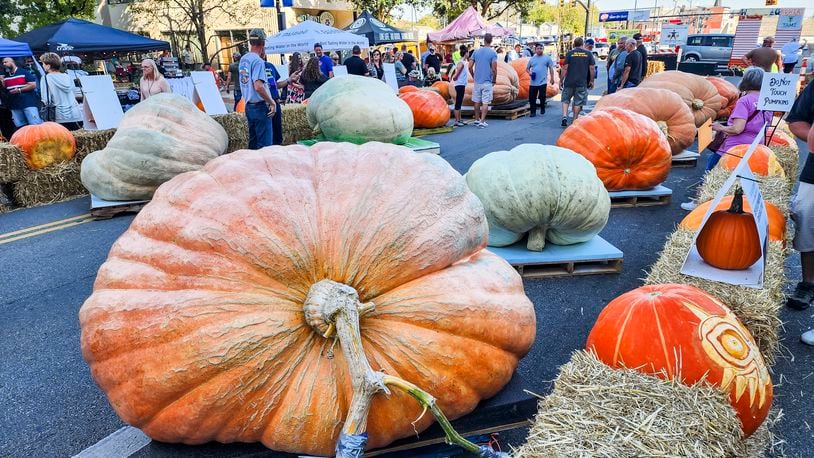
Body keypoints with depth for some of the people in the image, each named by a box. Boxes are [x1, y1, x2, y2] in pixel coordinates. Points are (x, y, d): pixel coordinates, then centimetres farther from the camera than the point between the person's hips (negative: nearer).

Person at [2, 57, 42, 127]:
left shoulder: (24, 72, -2)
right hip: (14, 106, 7)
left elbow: (33, 85, -9)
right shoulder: (5, 76, 15)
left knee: (35, 124, -12)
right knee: (20, 127, 9)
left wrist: (19, 90, -12)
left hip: (28, 104, -7)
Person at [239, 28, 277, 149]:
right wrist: (272, 102, -15)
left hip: (248, 105, 9)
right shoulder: (258, 61, -15)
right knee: (264, 143, -5)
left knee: (253, 141, 16)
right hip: (260, 106, -9)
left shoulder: (243, 59, 11)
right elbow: (258, 87, -25)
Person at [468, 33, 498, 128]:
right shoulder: (493, 53, -7)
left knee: (477, 102, 13)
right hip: (487, 82, -4)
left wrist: (474, 77, 14)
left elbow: (470, 67, 1)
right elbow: (494, 69, -11)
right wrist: (494, 80, 3)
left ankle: (477, 120, 23)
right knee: (485, 103, 0)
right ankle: (482, 121, -3)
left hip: (477, 81, 4)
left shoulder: (476, 51, 4)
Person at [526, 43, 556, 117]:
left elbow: (551, 68, 3)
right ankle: (533, 112, 10)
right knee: (532, 97, 1)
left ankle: (542, 108, 21)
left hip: (542, 82, -3)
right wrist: (529, 72, -3)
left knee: (542, 96, -3)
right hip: (533, 82, 3)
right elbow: (527, 68, 19)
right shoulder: (532, 59, 12)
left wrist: (552, 78, -3)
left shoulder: (547, 58, 3)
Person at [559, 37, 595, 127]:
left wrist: (561, 80, 2)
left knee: (565, 100, 12)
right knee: (578, 102, 7)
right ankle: (574, 121, 10)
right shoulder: (588, 54, 4)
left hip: (569, 81, 0)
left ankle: (564, 116, -5)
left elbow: (565, 68, -4)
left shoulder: (570, 53, 0)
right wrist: (591, 81, 11)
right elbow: (592, 68, 2)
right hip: (582, 82, 1)